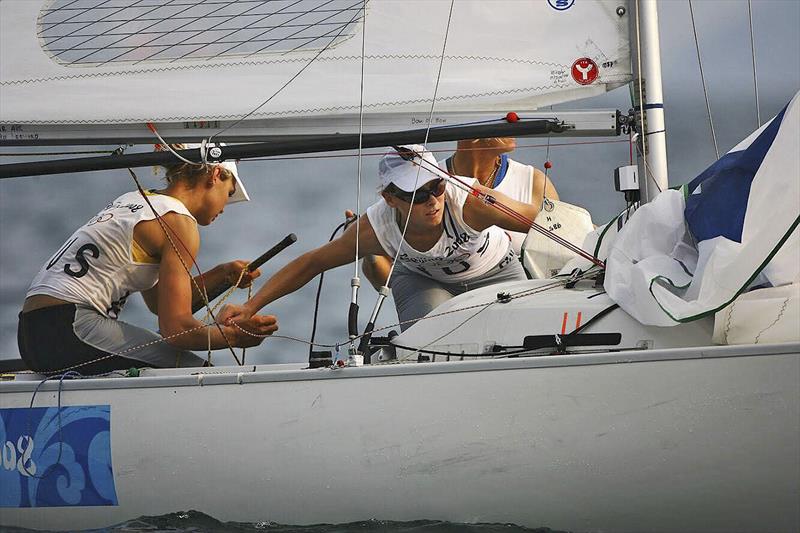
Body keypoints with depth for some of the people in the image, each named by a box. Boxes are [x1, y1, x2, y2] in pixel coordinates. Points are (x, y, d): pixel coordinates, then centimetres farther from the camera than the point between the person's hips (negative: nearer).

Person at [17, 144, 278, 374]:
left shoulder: (135, 200, 21)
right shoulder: (178, 222, -6)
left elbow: (159, 301, 26)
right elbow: (175, 327, -13)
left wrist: (221, 275, 23)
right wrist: (236, 336, 0)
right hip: (71, 327, -10)